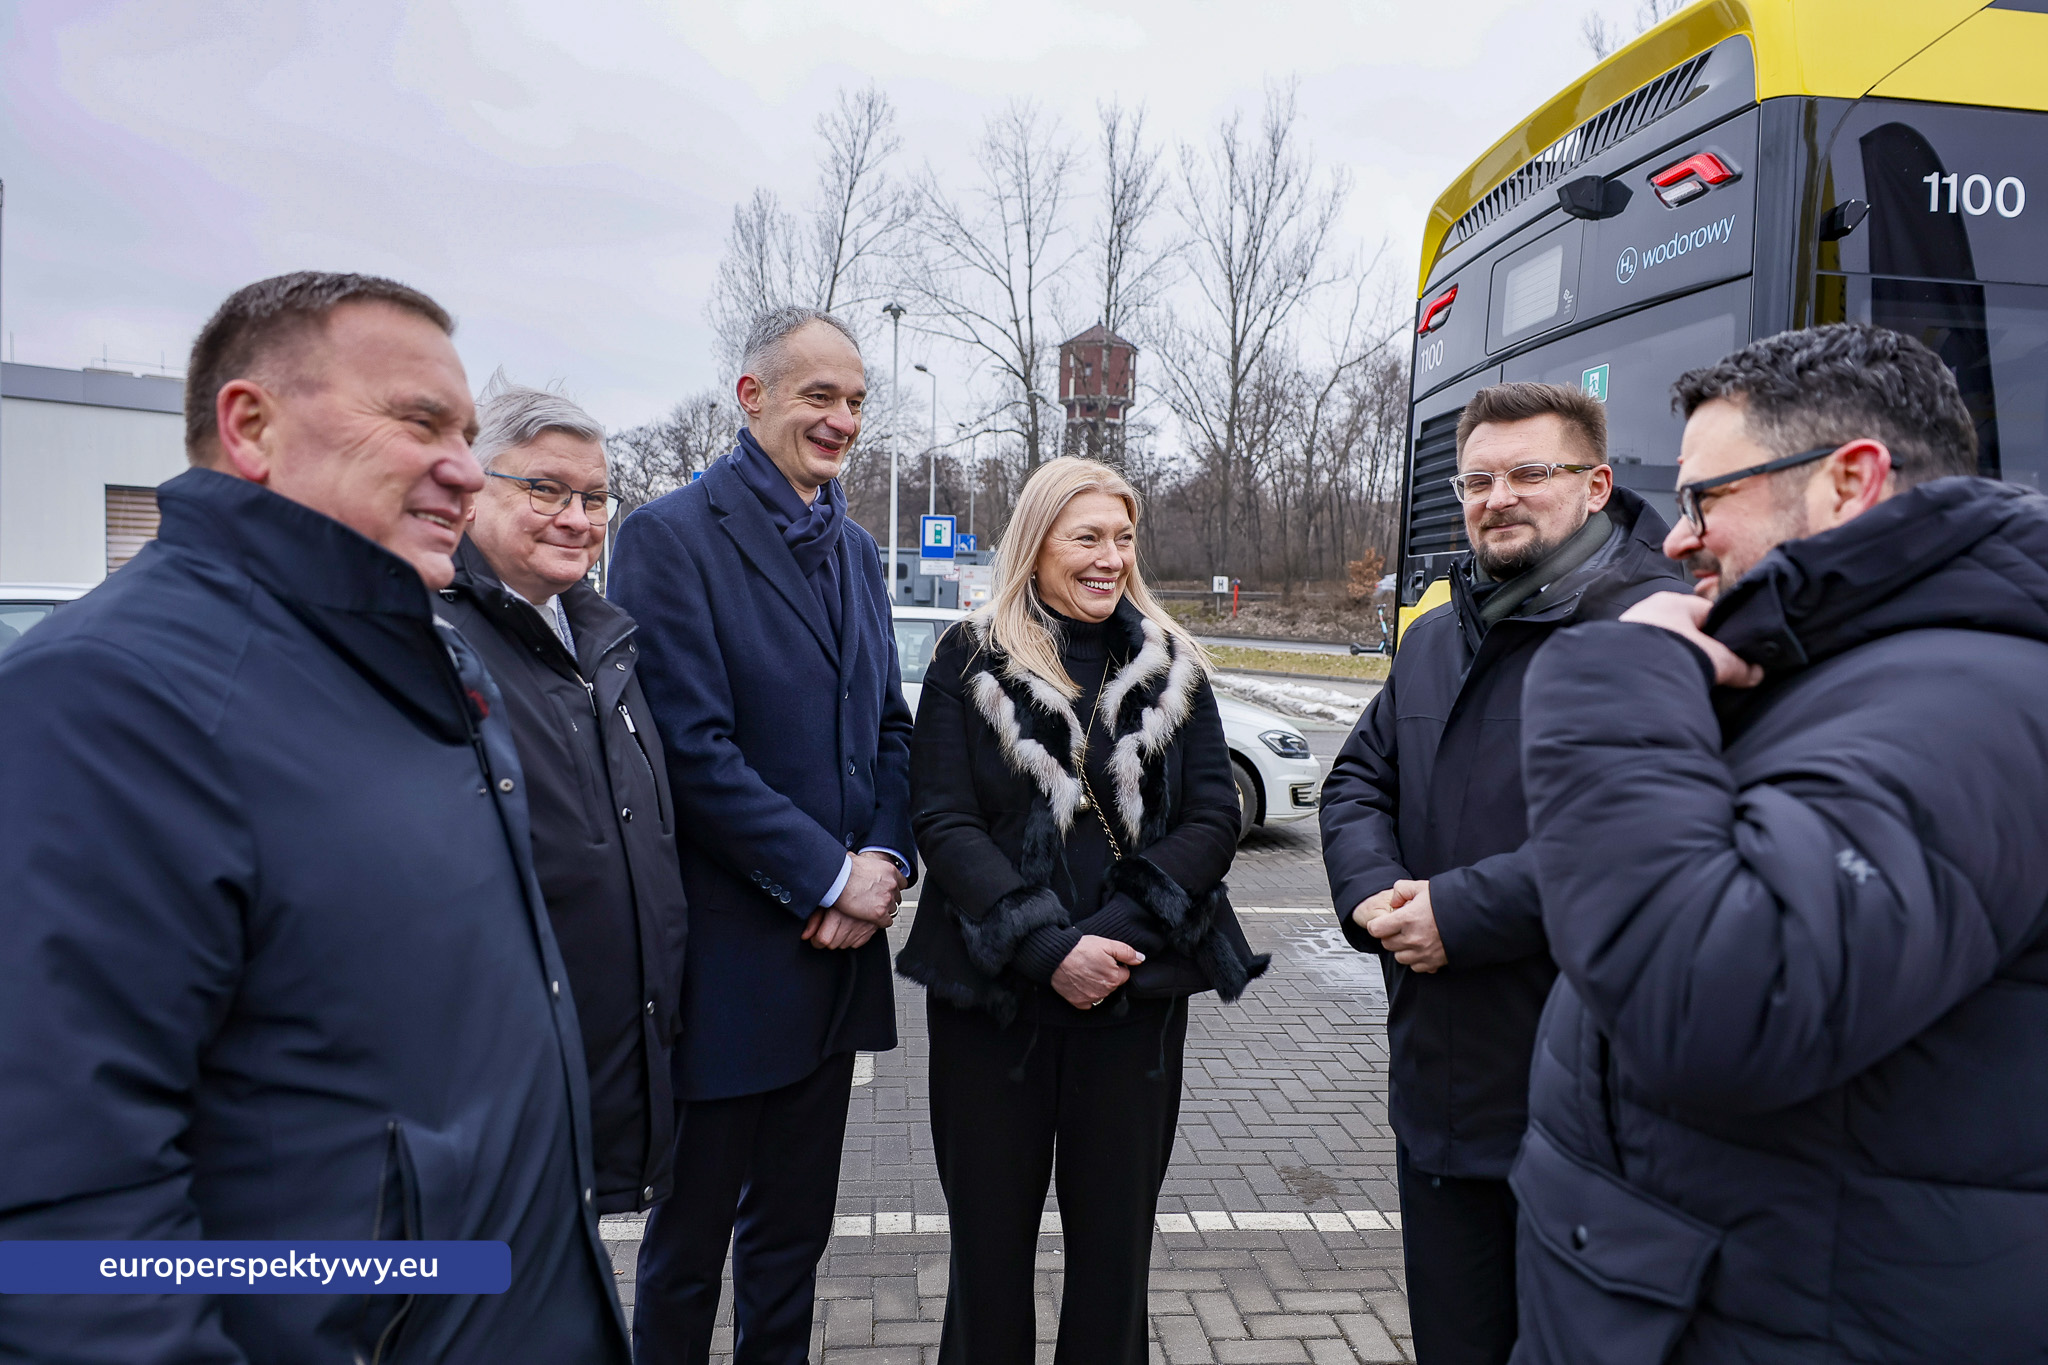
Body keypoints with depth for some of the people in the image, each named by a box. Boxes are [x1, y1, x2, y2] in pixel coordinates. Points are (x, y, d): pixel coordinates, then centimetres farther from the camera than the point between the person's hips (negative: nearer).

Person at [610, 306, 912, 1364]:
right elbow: (693, 750, -19)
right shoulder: (674, 535, -12)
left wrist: (885, 862, -4)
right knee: (691, 1234, 13)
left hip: (837, 951, 7)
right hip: (728, 955, -6)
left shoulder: (854, 549, 11)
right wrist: (832, 877, -17)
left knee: (795, 1227, 21)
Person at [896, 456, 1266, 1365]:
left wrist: (1117, 934, -14)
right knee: (990, 1231, 10)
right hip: (991, 990, -1)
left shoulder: (1171, 667, 6)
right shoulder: (971, 660, 0)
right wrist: (1048, 947, -18)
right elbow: (944, 822, -8)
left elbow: (1212, 820, -1)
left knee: (1115, 1233, 11)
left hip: (1137, 990, 2)